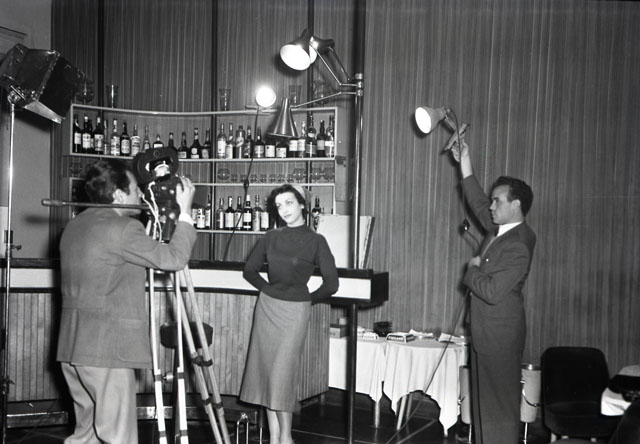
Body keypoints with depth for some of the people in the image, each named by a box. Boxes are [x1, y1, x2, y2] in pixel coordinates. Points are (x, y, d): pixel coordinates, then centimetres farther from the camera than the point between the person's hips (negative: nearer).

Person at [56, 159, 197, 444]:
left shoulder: (74, 225, 13)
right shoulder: (123, 228, -15)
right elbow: (172, 259, -12)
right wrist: (184, 213, -2)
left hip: (72, 345, 9)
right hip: (107, 348, -9)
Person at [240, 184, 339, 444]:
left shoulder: (315, 241, -7)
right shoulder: (271, 237, 6)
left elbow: (331, 284, -9)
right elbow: (250, 270, 16)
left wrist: (308, 298, 1)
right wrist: (268, 289, 11)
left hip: (295, 310, -5)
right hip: (266, 306, 5)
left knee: (283, 373, -6)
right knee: (265, 371, 6)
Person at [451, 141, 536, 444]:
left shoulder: (518, 247, -23)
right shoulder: (502, 229, 5)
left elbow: (492, 291, -28)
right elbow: (480, 206, 19)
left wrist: (473, 269, -10)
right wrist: (465, 168, 15)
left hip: (500, 338, -10)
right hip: (486, 335, 10)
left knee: (500, 405, 1)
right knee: (483, 400, 18)